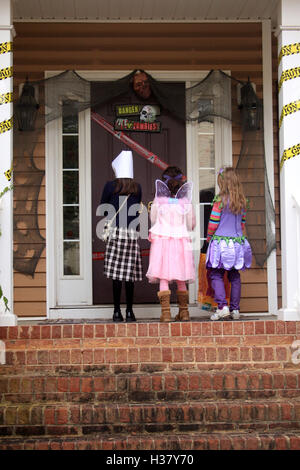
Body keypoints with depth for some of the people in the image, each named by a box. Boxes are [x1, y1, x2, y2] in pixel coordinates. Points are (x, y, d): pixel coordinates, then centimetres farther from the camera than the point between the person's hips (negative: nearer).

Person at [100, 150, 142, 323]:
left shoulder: (111, 186, 1)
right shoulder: (137, 187, 8)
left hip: (116, 232, -2)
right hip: (133, 234, 2)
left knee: (117, 274, -1)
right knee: (130, 275, 4)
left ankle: (117, 311, 0)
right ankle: (130, 311, 6)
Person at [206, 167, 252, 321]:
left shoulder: (220, 200, -12)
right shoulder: (242, 201, 5)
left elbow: (213, 223, -10)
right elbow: (242, 223, 13)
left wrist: (209, 237, 6)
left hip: (221, 241, -6)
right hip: (238, 242, 6)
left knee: (216, 275, -1)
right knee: (234, 276, 10)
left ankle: (222, 306, -14)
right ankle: (235, 309, 12)